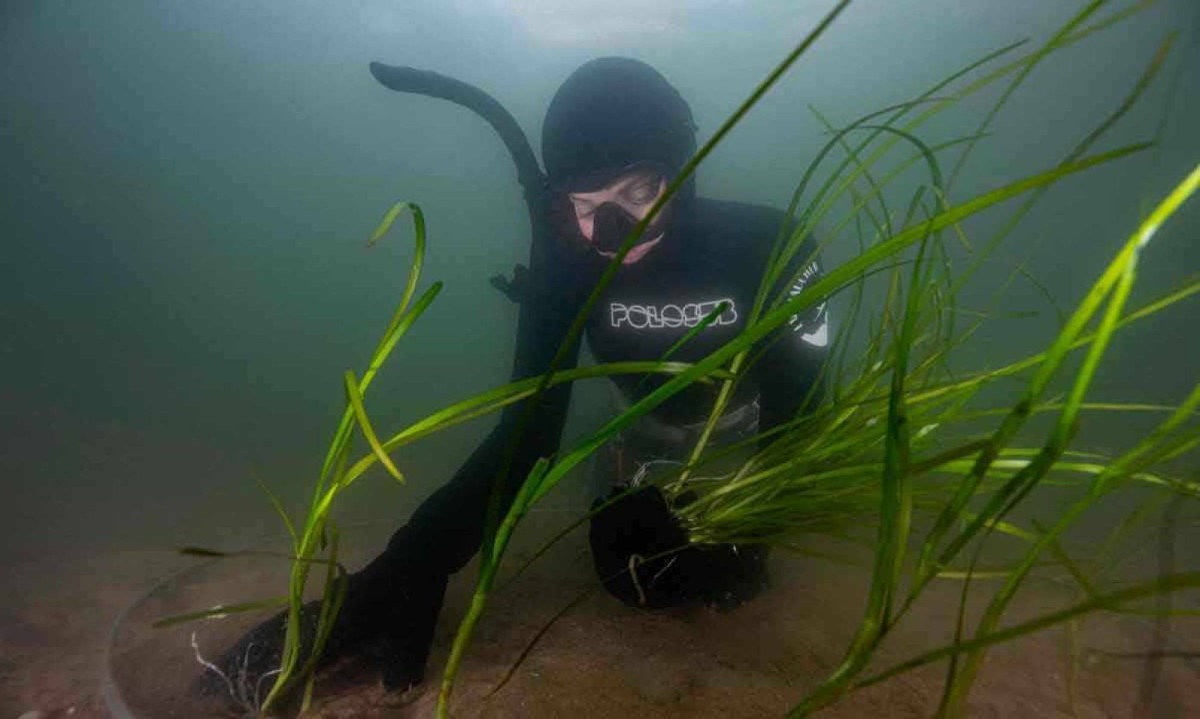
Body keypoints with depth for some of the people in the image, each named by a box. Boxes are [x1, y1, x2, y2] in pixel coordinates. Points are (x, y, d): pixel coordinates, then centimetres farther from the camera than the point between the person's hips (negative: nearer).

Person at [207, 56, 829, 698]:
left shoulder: (762, 242, -30)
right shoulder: (565, 266, -25)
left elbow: (801, 404, -22)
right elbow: (528, 427, -28)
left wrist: (743, 527, -36)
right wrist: (410, 567, -39)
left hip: (756, 446, 0)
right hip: (655, 447, 1)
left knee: (727, 576, -10)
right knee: (633, 577, -8)